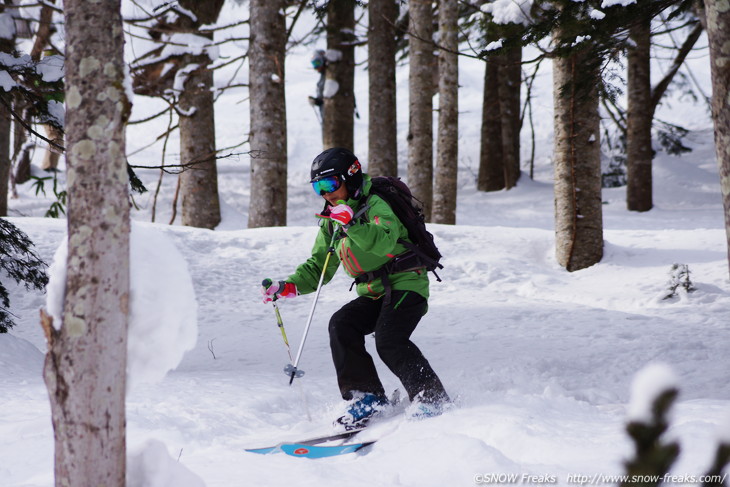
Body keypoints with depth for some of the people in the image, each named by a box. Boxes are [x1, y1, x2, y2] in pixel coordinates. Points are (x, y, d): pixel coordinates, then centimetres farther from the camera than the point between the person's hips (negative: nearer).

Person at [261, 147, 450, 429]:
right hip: (373, 293, 8)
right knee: (341, 325, -16)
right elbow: (318, 267, 14)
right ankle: (366, 396, -11)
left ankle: (432, 398, -15)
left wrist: (351, 223, -42)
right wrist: (289, 287, -2)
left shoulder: (376, 205, -12)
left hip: (406, 284, -8)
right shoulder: (332, 221, 13)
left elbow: (384, 243, -32)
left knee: (389, 341, -26)